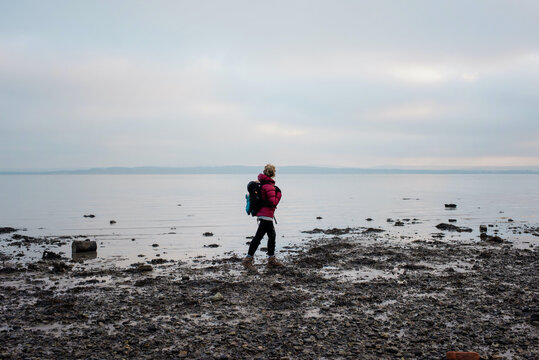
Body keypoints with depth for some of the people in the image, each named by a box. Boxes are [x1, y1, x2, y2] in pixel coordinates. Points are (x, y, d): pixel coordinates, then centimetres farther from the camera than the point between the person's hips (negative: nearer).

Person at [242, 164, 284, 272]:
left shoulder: (263, 183, 10)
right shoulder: (269, 186, -18)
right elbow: (273, 203, -21)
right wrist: (279, 193, -9)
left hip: (262, 213, 10)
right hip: (266, 215, -10)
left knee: (272, 235, 16)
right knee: (258, 237, -6)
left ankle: (271, 260, 24)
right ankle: (248, 260, -2)